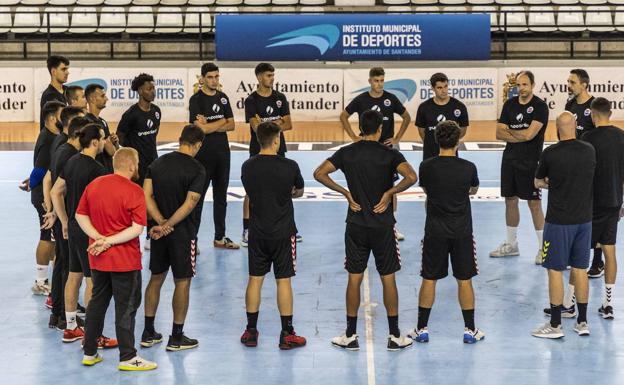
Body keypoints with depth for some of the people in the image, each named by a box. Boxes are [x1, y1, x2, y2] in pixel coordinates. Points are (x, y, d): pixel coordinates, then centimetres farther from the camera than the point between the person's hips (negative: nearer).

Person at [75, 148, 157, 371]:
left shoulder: (94, 185, 3)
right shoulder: (134, 191, -15)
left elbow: (80, 215, 4)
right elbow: (137, 228, -21)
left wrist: (99, 238, -6)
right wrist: (109, 241, -18)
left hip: (98, 259, 6)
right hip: (124, 260, -6)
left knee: (97, 303, 18)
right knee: (126, 308, 3)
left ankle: (89, 353, 24)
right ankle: (127, 358, 9)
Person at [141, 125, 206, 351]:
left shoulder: (157, 163, 4)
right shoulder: (197, 169, -12)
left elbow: (146, 196, -4)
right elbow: (189, 204, -20)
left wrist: (162, 223, -9)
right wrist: (168, 226, -16)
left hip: (160, 231, 5)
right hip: (183, 232, -5)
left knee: (156, 279, 15)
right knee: (182, 282, 4)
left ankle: (148, 333, 21)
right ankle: (177, 337, 9)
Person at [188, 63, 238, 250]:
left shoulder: (223, 98, 10)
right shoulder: (196, 99, -8)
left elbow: (231, 125, 5)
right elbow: (200, 128, -18)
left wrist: (210, 126, -10)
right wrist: (221, 122, -6)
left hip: (223, 152, 6)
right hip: (203, 155, -6)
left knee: (221, 197, 12)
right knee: (198, 197, -2)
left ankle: (220, 237, 21)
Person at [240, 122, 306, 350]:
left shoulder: (247, 167, -4)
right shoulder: (289, 167, -12)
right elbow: (299, 192, 6)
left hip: (257, 232, 3)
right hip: (283, 232, -3)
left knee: (255, 280, 10)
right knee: (283, 281, 3)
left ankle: (251, 332, 17)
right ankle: (287, 335, 9)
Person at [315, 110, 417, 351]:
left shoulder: (347, 153, 0)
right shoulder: (390, 154, -8)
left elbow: (319, 174, -5)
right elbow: (411, 177, -23)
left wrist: (346, 193, -1)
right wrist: (389, 193, -12)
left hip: (356, 225, 2)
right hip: (383, 225, -2)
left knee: (354, 279, 8)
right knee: (388, 279, 6)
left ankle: (351, 336, 12)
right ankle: (395, 336, 11)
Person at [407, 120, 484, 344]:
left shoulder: (427, 167, -9)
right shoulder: (468, 168, -10)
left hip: (435, 231, 0)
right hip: (462, 232, 0)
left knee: (429, 279, 9)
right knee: (464, 280, 9)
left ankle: (421, 329, 15)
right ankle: (470, 330, 15)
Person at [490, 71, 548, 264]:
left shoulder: (540, 106, -10)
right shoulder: (510, 104, 7)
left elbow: (529, 134, -19)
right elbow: (499, 133, 2)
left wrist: (510, 131, -4)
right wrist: (521, 136, -11)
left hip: (530, 161, -6)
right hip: (510, 159, 6)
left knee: (534, 204, -3)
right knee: (510, 201, 12)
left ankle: (543, 248, 6)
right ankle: (511, 244, 25)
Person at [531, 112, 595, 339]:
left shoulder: (550, 154, -14)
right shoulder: (590, 151, -1)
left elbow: (538, 183, 2)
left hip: (559, 221, -5)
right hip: (584, 218, 5)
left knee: (555, 270, 3)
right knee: (580, 269, 13)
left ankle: (555, 326, 7)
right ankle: (582, 322, 20)